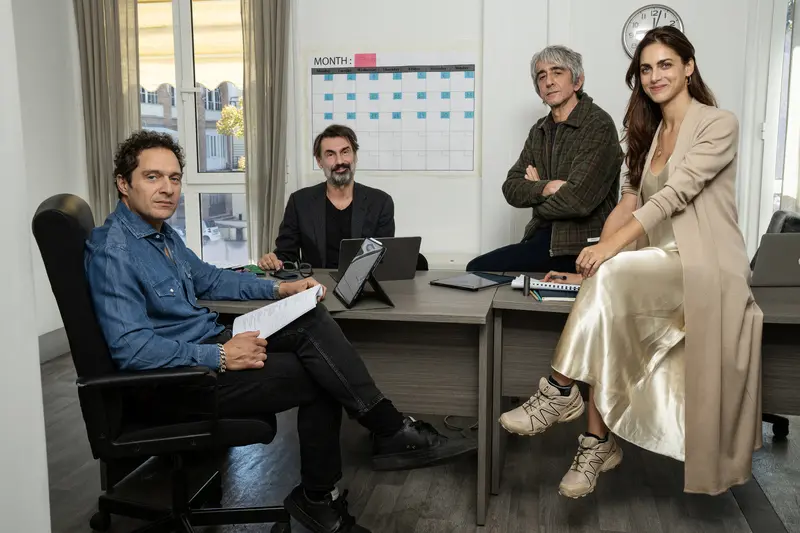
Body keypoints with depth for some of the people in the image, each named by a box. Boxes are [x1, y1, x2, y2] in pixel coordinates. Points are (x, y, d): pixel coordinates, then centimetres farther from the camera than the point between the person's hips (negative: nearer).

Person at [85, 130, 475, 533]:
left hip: (206, 345, 9)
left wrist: (278, 288, 12)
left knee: (311, 323, -11)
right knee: (318, 375, -14)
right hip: (171, 383, -9)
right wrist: (220, 356, -26)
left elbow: (208, 278, 24)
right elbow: (130, 348, -26)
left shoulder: (161, 232, 11)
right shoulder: (113, 251, -19)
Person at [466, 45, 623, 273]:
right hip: (542, 237, 7)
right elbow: (511, 188, 6)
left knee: (479, 270, -16)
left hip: (582, 247, -7)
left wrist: (534, 192, -2)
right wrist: (546, 188, -15)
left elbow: (578, 200, -21)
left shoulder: (599, 126, -11)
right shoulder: (539, 130, 14)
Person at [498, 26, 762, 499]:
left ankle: (560, 391, -24)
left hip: (706, 266, -6)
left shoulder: (719, 124, -3)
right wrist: (592, 262, -4)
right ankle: (599, 442, -17)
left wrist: (611, 246, -27)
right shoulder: (650, 133, 18)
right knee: (603, 307, -24)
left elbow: (676, 192, -17)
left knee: (612, 274, -32)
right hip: (659, 265, 6)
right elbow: (630, 202, 9)